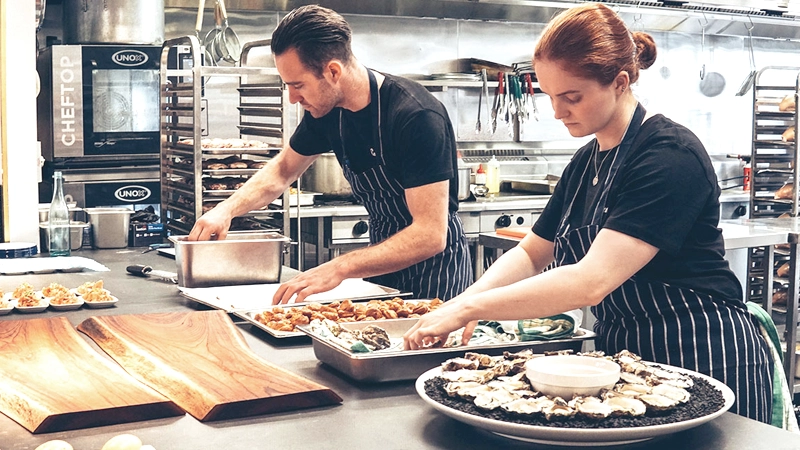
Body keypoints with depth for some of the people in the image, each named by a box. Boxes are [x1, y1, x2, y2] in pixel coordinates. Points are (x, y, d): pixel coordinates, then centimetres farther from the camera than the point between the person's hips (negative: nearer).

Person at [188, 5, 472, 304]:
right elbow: (282, 170, 12)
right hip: (384, 258, 6)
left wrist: (340, 268, -38)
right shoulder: (326, 111, -6)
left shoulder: (417, 117, -28)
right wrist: (227, 209, -5)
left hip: (435, 268, -6)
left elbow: (431, 235, -32)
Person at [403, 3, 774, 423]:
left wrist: (469, 308, -27)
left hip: (707, 361, -8)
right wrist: (464, 301, -8)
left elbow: (592, 282, -30)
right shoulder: (586, 161, 7)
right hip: (624, 356, 8)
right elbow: (530, 254, 12)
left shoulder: (670, 156, -21)